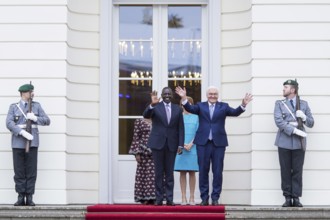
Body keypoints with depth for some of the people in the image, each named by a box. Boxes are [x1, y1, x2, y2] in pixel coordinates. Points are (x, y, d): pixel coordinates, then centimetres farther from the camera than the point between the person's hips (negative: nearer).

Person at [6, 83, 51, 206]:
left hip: (32, 142, 1)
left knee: (31, 171, -3)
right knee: (19, 171, -1)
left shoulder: (36, 106, 9)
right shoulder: (13, 107, 5)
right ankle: (21, 198, 5)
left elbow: (47, 121, 4)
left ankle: (29, 198, 1)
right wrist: (23, 132, -22)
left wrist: (35, 118, -15)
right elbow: (9, 123, -9)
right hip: (18, 143, -1)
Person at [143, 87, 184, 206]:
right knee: (159, 172, 2)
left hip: (171, 144, 2)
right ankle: (159, 198, 5)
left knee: (170, 172, 3)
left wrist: (180, 144, -1)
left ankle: (169, 199, 5)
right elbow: (146, 115, -18)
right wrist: (152, 104, -36)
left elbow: (181, 128, 7)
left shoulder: (178, 109, 8)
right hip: (158, 143, -1)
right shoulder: (155, 107, 2)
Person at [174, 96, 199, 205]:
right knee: (182, 173, 1)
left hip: (193, 148, -1)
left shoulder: (196, 117, 7)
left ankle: (192, 198, 5)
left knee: (192, 173, 1)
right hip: (180, 148, 1)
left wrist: (190, 144, -8)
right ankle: (183, 198, 2)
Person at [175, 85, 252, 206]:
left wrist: (243, 105, -24)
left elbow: (235, 112, -6)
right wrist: (184, 98, -25)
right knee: (203, 171, 4)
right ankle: (204, 198, 11)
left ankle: (215, 198, 8)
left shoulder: (223, 106, 8)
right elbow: (190, 109, -8)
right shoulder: (200, 106, 8)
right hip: (203, 142, 0)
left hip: (218, 142, 0)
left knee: (217, 171, 2)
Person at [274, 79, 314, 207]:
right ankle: (288, 198, 5)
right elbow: (279, 121, -6)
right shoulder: (279, 104, 9)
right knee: (286, 171, 0)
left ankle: (296, 198, 4)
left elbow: (311, 123, 13)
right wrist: (294, 130, -17)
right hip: (284, 142, 0)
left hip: (299, 142, 0)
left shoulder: (304, 104, 12)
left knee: (297, 171, 0)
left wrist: (304, 117, -9)